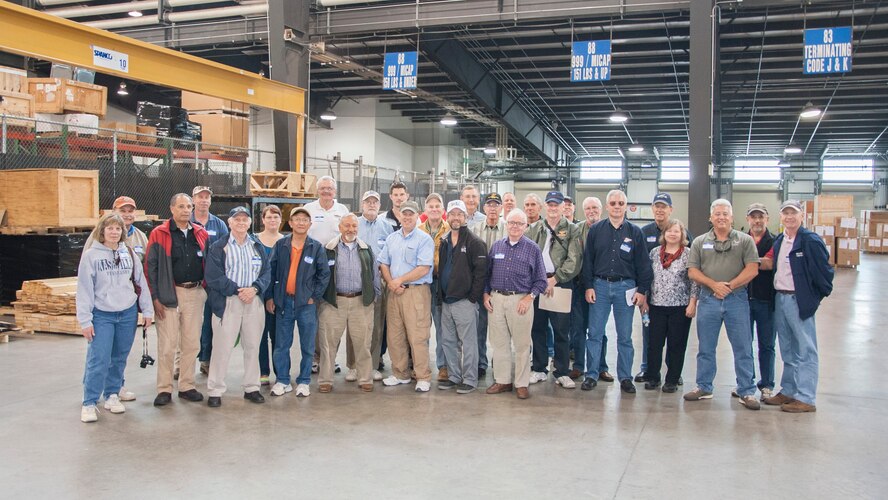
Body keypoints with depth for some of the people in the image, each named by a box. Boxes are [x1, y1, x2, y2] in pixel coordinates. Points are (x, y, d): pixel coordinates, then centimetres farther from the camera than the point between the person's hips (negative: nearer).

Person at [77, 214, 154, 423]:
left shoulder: (129, 253, 6)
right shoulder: (91, 255, -4)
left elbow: (141, 282, 9)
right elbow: (84, 289, -5)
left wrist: (147, 310, 6)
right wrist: (85, 320, -9)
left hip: (128, 314, 3)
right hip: (102, 315, -3)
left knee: (119, 359, 11)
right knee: (98, 360, -7)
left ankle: (112, 395, 25)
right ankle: (89, 403, 3)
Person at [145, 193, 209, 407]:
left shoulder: (201, 234, 9)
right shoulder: (159, 234, -2)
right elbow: (150, 267, -5)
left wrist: (206, 288, 7)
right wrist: (155, 298, -10)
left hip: (195, 293, 4)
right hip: (169, 294, -4)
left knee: (192, 343, 9)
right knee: (167, 345, 0)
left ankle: (187, 386, 20)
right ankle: (164, 389, 10)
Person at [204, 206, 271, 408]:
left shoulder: (258, 247, 13)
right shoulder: (218, 247, -1)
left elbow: (266, 272, 6)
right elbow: (214, 276, -9)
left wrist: (254, 288, -12)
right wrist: (237, 290, -15)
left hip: (254, 301, 4)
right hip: (227, 302, -4)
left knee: (253, 346, 10)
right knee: (222, 347, -3)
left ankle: (251, 387, 22)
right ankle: (215, 391, 7)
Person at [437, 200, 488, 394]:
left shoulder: (474, 243, -8)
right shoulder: (444, 242, 13)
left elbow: (481, 271, -13)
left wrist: (473, 297, -14)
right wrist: (440, 294, 12)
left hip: (465, 301, -7)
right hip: (446, 301, 7)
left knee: (468, 342, -1)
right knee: (448, 341, 13)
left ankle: (469, 379, 8)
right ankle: (453, 376, 25)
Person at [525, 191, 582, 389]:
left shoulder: (571, 230, 1)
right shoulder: (534, 229, 12)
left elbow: (574, 260, -7)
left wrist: (554, 279, -12)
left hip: (560, 284, -3)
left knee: (561, 331, 1)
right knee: (537, 329, 9)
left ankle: (562, 373, 11)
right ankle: (539, 369, 20)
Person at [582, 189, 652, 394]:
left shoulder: (635, 232, 3)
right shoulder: (596, 230, 4)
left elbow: (643, 264, 3)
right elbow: (588, 261, 5)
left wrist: (642, 290, -2)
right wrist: (588, 286, -1)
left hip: (626, 287, 0)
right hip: (600, 285, 0)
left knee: (625, 336, 7)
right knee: (594, 334, 2)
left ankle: (625, 377, 17)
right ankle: (591, 375, 12)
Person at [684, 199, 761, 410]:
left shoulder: (745, 240, 3)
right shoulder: (699, 242, 8)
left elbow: (752, 269, -5)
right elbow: (692, 271, 2)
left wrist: (730, 286, -13)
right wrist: (714, 284, -11)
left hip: (737, 299, -1)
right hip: (708, 299, 2)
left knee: (743, 348, 3)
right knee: (706, 347, 10)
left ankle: (747, 392, 12)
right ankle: (704, 388, 21)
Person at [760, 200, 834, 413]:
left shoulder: (810, 241, -11)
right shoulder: (779, 241, 11)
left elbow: (824, 270, -11)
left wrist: (819, 296, -6)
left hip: (800, 301, -8)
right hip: (780, 298, 8)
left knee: (805, 352, -1)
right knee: (788, 351, 16)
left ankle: (806, 399, 4)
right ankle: (788, 392, 26)